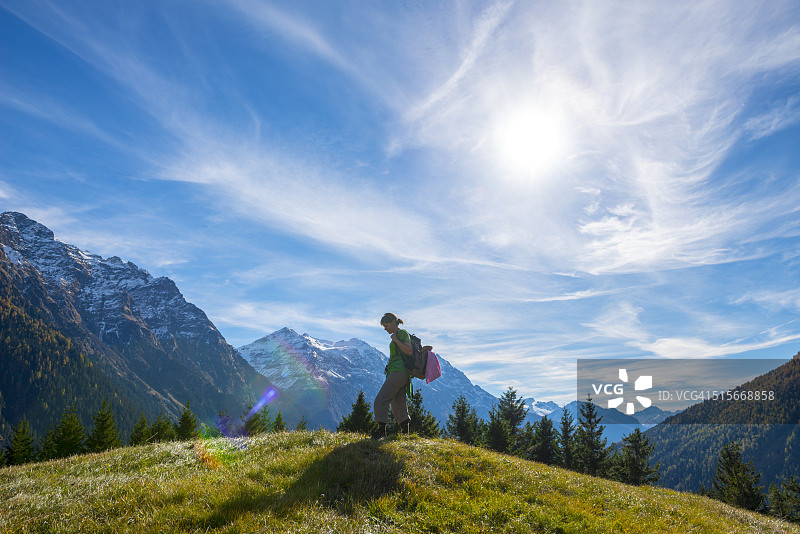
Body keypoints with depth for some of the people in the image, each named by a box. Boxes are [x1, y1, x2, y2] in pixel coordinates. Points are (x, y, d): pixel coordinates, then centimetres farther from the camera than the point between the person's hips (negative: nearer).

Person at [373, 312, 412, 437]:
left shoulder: (403, 333, -5)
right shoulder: (397, 336, 22)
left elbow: (409, 351, -19)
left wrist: (395, 340, -13)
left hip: (398, 372, -10)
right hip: (400, 374, 10)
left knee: (380, 401, -13)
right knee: (398, 407, 7)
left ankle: (381, 432, -15)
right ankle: (405, 432, 5)